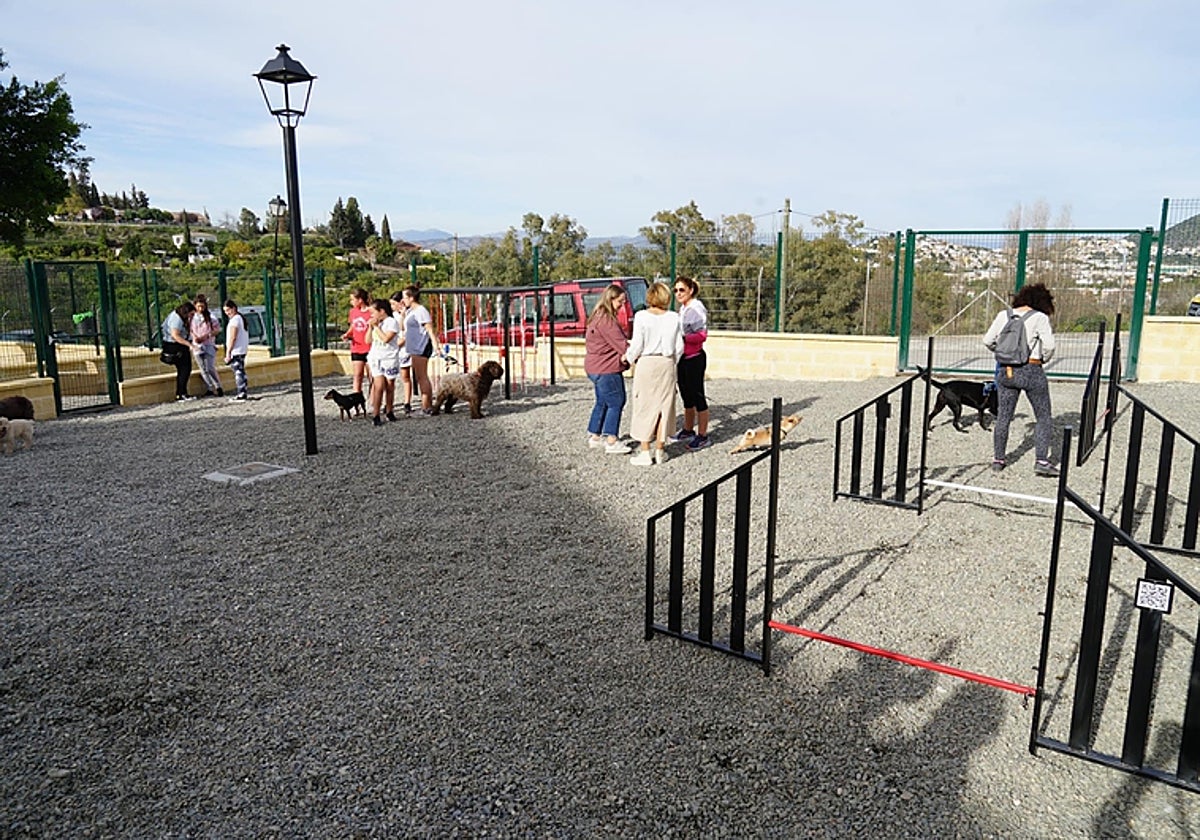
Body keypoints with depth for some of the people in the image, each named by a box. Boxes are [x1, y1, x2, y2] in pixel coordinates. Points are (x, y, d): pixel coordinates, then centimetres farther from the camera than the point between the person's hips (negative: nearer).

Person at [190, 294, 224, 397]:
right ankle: (209, 389, 12)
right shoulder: (192, 317, 5)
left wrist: (206, 336, -14)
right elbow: (190, 329, 11)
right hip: (197, 346, 3)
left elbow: (217, 329, -3)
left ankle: (218, 388, 1)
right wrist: (194, 337, -9)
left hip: (209, 345, -3)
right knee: (203, 370, 5)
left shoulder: (210, 316, -3)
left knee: (210, 368, -10)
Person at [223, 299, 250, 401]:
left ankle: (242, 395, -11)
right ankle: (245, 393, 19)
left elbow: (233, 337, -19)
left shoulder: (234, 319, -13)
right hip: (243, 350, 10)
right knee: (241, 372, 15)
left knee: (238, 372, -9)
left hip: (236, 351, -10)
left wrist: (228, 352, -18)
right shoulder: (241, 318, 17)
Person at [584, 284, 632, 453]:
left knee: (602, 402, 19)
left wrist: (622, 355, -3)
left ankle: (594, 436, 27)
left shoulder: (598, 317, 14)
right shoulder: (606, 320, -18)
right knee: (616, 403, -4)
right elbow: (620, 343, -19)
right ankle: (611, 442, -3)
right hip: (606, 369, -11)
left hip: (595, 367, 11)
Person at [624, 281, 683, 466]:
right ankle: (660, 450, 17)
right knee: (664, 406, 11)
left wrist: (628, 358, 10)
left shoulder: (641, 316, -8)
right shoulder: (674, 318, 0)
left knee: (644, 407, 4)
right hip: (667, 364, 3)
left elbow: (637, 345, -8)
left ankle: (645, 452, 4)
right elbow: (679, 347, 3)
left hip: (646, 364, -3)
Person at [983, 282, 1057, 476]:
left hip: (1006, 371, 4)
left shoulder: (1003, 315, 4)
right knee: (1043, 417, 9)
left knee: (1003, 416, 12)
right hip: (1031, 371, -4)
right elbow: (1049, 345, -11)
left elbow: (988, 340, 4)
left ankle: (998, 458, 19)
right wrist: (1043, 359, 9)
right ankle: (1042, 460, 4)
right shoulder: (1040, 317, -6)